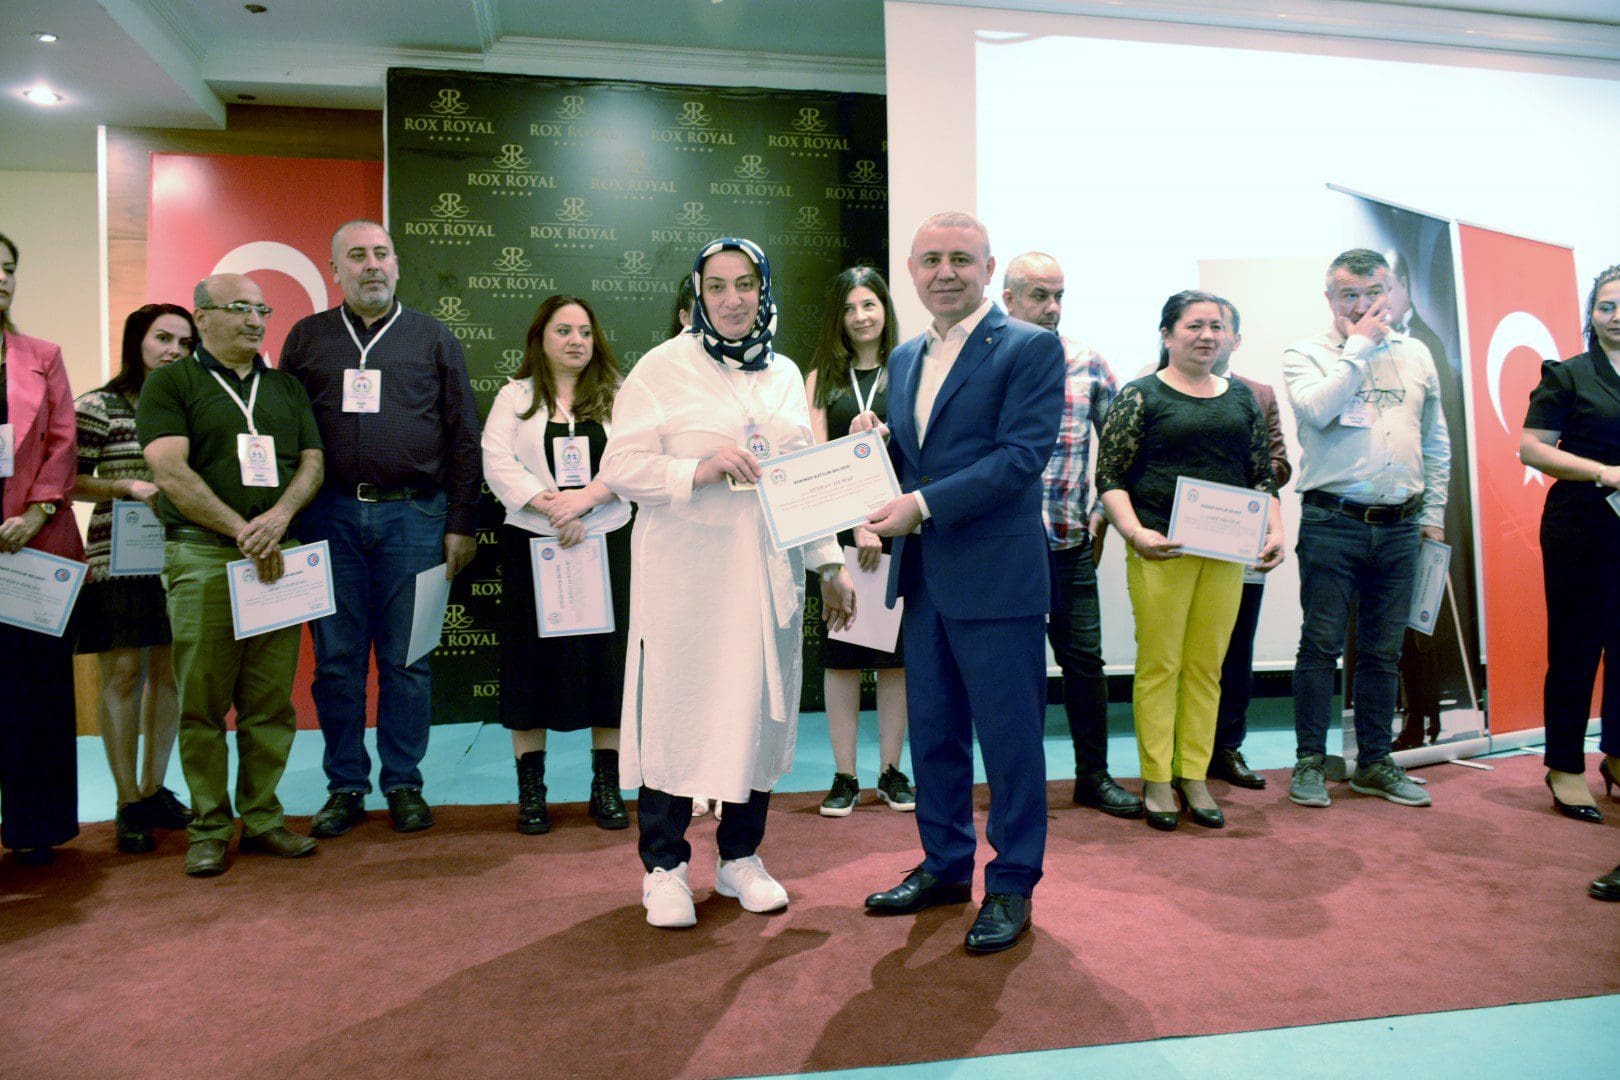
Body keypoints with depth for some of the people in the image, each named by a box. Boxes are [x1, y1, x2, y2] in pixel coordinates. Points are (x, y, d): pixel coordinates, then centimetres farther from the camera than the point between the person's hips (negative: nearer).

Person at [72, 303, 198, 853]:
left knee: (168, 672, 8)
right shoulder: (97, 407, 0)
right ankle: (128, 805, 9)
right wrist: (128, 486, -14)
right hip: (118, 558, -4)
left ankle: (154, 790, 22)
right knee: (123, 672, -2)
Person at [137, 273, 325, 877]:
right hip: (202, 556, -3)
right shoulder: (169, 383, 5)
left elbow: (312, 461, 11)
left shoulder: (286, 386, 18)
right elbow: (170, 472, -6)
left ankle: (262, 817, 15)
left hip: (278, 555, 3)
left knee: (270, 701, 5)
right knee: (202, 702, -1)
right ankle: (209, 828, 10)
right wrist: (243, 531, -11)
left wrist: (279, 516, -8)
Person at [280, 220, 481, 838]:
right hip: (329, 517, 1)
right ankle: (345, 786, 19)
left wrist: (461, 523, -1)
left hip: (413, 515, -1)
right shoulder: (306, 339, 12)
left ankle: (404, 782, 17)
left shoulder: (433, 339, 9)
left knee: (406, 660, 5)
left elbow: (463, 436, 6)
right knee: (337, 660, 6)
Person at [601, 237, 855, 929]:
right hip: (685, 576, -4)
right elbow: (620, 467, -7)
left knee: (760, 709, 9)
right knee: (678, 711, -2)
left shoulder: (785, 374, 14)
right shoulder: (664, 367, -1)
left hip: (768, 573, 5)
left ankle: (740, 857, 25)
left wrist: (830, 563, 15)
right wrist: (700, 470, -20)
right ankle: (665, 867, 16)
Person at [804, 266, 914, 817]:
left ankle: (891, 771, 19)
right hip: (838, 528, 1)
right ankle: (844, 776, 13)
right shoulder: (822, 378, 9)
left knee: (896, 651, 6)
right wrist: (857, 522, -10)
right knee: (840, 650, 3)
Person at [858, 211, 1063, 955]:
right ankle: (945, 866, 32)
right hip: (923, 575, 7)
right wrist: (875, 444, -3)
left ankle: (1012, 884, 20)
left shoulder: (1031, 348, -6)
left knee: (1009, 735, 4)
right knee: (932, 730, 16)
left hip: (996, 575, -7)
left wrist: (922, 503, -22)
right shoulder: (904, 359, 15)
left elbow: (1022, 455, -17)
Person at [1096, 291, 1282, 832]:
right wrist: (1135, 532, -17)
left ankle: (1194, 777, 18)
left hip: (1227, 551, 5)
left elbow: (1263, 474, 18)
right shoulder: (1141, 396, 0)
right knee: (1159, 665, -1)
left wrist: (1274, 528, 3)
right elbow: (1110, 476, -5)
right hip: (1162, 547, -4)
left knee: (1207, 666, 8)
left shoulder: (1241, 397, 15)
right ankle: (1157, 781, 10)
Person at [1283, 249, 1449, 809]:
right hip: (1333, 523, -4)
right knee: (1321, 645, -1)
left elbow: (1436, 443, 19)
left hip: (1400, 527, 4)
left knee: (1383, 652, 10)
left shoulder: (1415, 354, 14)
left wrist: (1433, 515, 14)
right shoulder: (1306, 354, 1)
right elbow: (1316, 410, -20)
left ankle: (1374, 763, 21)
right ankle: (1310, 762, 9)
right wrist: (1359, 347, -11)